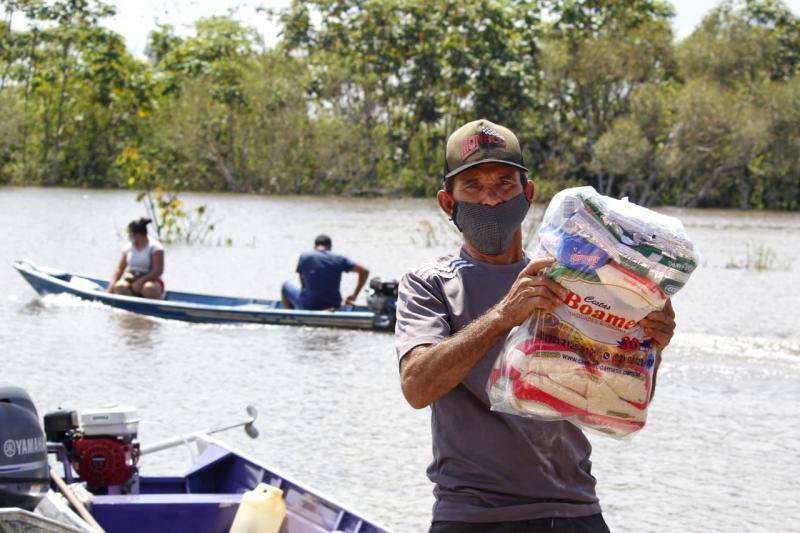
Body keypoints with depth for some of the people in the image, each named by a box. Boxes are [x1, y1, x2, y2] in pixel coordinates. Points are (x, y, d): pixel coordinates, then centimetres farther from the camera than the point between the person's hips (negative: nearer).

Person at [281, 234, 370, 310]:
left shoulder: (304, 257, -2)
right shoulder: (339, 259, 3)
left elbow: (303, 284, 7)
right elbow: (364, 272, 7)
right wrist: (354, 296, 12)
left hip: (309, 307, -3)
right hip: (333, 307, 3)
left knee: (287, 286, 24)